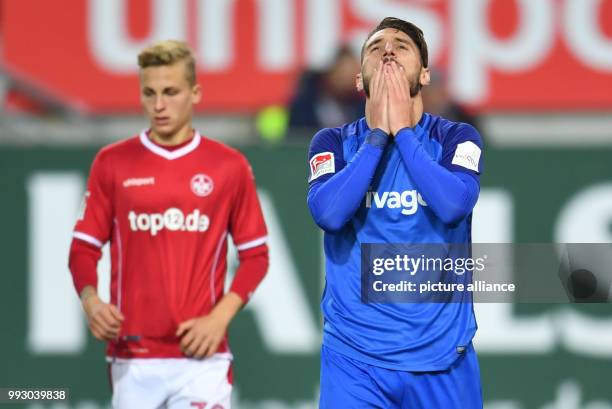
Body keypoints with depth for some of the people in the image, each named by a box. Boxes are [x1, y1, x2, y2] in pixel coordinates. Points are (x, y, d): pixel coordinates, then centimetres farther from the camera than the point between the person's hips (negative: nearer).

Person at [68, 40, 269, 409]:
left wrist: (220, 317, -7)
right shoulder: (112, 164, 6)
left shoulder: (229, 166, 4)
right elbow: (84, 247, 8)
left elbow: (255, 255, 8)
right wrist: (90, 300, -13)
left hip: (201, 354, -1)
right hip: (132, 358, 1)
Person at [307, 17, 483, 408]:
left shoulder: (457, 138, 2)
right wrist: (378, 133, -10)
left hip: (442, 354, 0)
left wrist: (402, 130, -11)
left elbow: (452, 204, -18)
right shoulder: (334, 142, 5)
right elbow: (328, 212, -14)